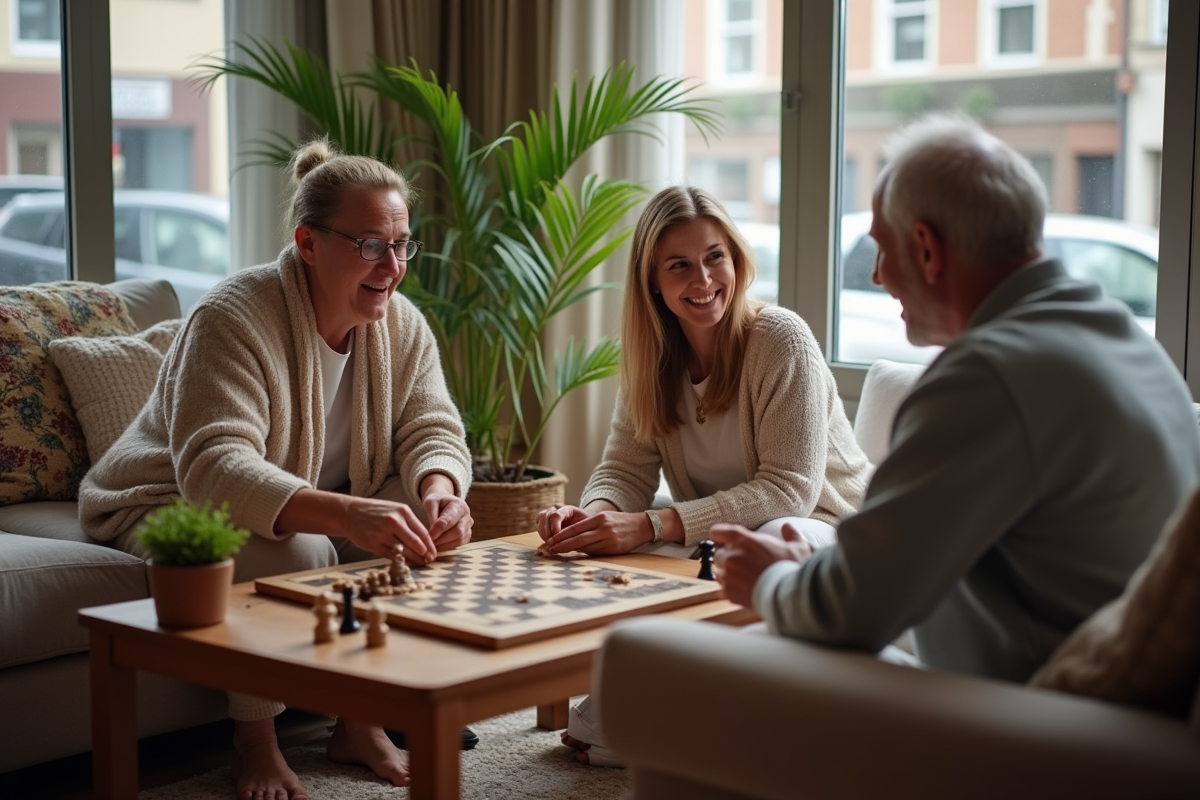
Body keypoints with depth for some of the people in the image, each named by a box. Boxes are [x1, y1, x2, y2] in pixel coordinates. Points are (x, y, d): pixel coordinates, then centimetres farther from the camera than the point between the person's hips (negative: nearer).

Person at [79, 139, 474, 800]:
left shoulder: (402, 325, -6)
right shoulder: (232, 319, -28)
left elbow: (432, 432, -7)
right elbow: (213, 469, -39)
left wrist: (439, 491, -34)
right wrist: (347, 514, -54)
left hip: (324, 509, 7)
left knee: (436, 517, -16)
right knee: (294, 552, -36)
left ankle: (360, 722, -4)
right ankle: (254, 744, -12)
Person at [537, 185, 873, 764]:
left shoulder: (781, 341, -19)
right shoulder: (653, 358, -1)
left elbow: (787, 490, -25)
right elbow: (624, 470, -4)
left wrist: (651, 525, -35)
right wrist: (593, 514, -30)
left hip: (825, 529, -4)